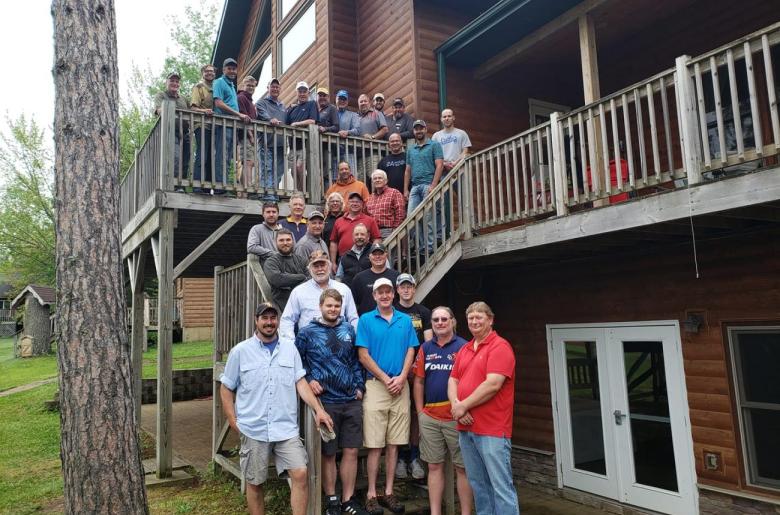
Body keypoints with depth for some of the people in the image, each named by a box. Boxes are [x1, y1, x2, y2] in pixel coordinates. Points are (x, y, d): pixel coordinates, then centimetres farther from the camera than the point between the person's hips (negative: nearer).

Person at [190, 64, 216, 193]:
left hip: (213, 126, 7)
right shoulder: (198, 87, 5)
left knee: (210, 158, 4)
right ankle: (197, 186, -18)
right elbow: (193, 107, -6)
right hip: (202, 125, -7)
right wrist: (204, 111, -24)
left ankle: (207, 188, 5)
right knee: (201, 156, -15)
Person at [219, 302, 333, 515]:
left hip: (287, 428, 1)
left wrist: (318, 409, -7)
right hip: (253, 430, -1)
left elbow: (301, 382, 4)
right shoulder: (240, 351, 0)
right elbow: (226, 389, 5)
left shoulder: (290, 349, 6)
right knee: (254, 483, 10)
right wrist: (234, 423, -2)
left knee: (301, 474, -7)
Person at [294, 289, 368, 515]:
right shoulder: (307, 332, -4)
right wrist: (309, 379, -10)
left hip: (352, 400, 3)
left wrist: (359, 386, 8)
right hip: (326, 401, -3)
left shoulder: (348, 329, 7)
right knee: (328, 454, 8)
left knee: (351, 451, 8)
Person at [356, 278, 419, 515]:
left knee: (394, 443, 8)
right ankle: (371, 494, 10)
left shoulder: (406, 320, 10)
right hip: (376, 385, -3)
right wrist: (386, 379, -8)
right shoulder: (366, 320, 0)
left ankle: (389, 492, 18)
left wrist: (401, 378, -8)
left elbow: (410, 351, 7)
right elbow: (363, 355, -4)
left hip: (400, 386, 3)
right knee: (374, 444, 0)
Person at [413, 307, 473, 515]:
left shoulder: (463, 347, -4)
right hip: (429, 417, 4)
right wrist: (420, 412, 6)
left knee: (462, 467, 7)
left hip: (456, 417, -4)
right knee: (434, 466, 12)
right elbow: (418, 382, 10)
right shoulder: (425, 348, 8)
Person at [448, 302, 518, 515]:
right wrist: (456, 405, -7)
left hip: (492, 430, -7)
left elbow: (492, 385, -18)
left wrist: (463, 406, -12)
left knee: (501, 486, -2)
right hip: (466, 428, 7)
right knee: (477, 484, 14)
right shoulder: (464, 349, 16)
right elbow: (453, 380, 13)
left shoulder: (500, 346, -8)